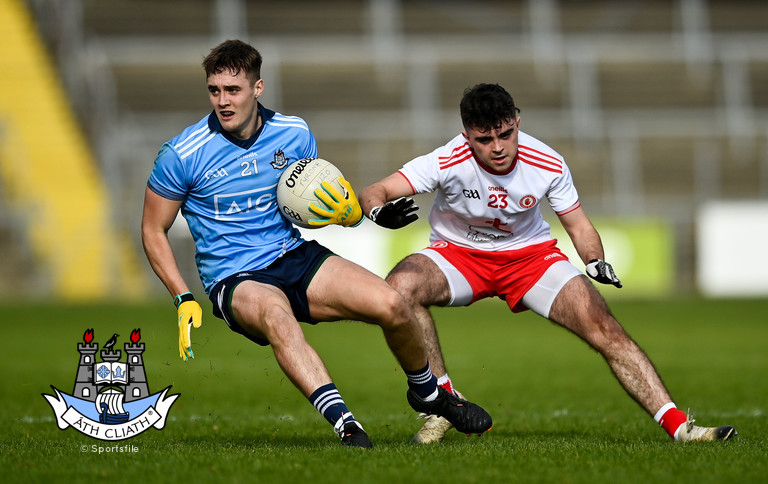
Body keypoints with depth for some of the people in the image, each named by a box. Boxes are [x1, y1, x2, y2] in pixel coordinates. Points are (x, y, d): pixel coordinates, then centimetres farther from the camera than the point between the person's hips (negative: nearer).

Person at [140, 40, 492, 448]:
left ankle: (428, 393, 16)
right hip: (234, 279, -4)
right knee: (276, 316, -41)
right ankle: (344, 424, -52)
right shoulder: (181, 155, -9)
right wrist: (183, 300, -10)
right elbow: (153, 231, 1)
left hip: (295, 257, 4)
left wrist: (348, 212, -6)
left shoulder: (295, 134, 3)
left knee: (391, 306, -16)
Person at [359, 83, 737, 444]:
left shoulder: (546, 164, -18)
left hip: (530, 252, 1)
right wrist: (380, 211, -50)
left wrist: (596, 261, -24)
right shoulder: (448, 162, -25)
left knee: (604, 329, -19)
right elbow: (373, 193, -26)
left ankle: (677, 425, -14)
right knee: (399, 288, -33)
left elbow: (578, 225, -3)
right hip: (457, 253, -1)